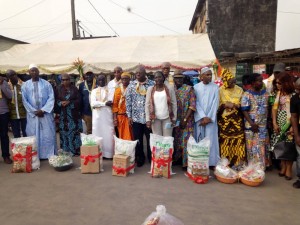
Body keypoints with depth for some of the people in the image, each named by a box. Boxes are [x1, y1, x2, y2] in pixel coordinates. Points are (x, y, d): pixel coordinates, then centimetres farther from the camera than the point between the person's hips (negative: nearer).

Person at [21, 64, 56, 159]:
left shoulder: (46, 84, 3)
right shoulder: (25, 85, 6)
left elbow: (51, 98, -4)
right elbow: (25, 100, 1)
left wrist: (43, 110, -13)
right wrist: (34, 111, -9)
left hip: (46, 113, -1)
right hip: (32, 114, 1)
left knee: (48, 135, 1)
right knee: (33, 135, 5)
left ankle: (50, 154, 11)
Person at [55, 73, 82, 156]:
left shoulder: (74, 89, 4)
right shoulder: (58, 89, 7)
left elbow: (79, 100, -1)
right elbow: (55, 100, 5)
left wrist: (69, 102, -14)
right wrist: (61, 103, -15)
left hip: (74, 114, -1)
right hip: (63, 114, 1)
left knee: (74, 131, 0)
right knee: (64, 132, 3)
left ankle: (76, 150, 9)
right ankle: (65, 151, 12)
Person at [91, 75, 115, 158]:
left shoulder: (109, 89, 8)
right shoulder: (94, 91, 11)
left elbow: (112, 101, -4)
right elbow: (93, 103, -4)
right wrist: (105, 103, -12)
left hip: (108, 114, -1)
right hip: (97, 115, 2)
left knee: (108, 134, -3)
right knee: (98, 133, 3)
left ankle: (109, 153, 6)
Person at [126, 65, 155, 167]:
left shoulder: (152, 84, -1)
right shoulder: (131, 85, 4)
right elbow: (128, 100, 4)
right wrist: (129, 115, 0)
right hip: (136, 117, 2)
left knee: (150, 139, 7)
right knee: (138, 140, 10)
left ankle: (151, 159, 24)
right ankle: (139, 159, 26)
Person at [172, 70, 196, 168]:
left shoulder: (189, 89, -3)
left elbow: (192, 105, -10)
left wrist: (185, 119, -14)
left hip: (187, 121, -3)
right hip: (174, 121, 4)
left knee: (186, 141, -1)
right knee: (176, 141, 9)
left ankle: (186, 162, 10)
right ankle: (176, 159, 22)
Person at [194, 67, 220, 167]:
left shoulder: (215, 87, 4)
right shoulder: (196, 87, 4)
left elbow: (215, 103, -2)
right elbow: (196, 103, -2)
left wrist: (209, 118, -9)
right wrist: (203, 117, -11)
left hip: (211, 118, 0)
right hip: (199, 117, 0)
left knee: (211, 140, -1)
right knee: (200, 140, 3)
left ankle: (212, 162, 7)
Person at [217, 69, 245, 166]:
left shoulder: (239, 90, 6)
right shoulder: (220, 90, 0)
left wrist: (235, 105, -12)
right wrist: (225, 105, -18)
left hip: (237, 120, 2)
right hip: (224, 121, -2)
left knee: (238, 141, -1)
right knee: (225, 142, -1)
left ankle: (238, 163, 11)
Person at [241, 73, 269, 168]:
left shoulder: (265, 93, 10)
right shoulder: (247, 95, -8)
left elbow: (268, 108, 16)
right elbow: (244, 111, -12)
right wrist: (252, 123, -18)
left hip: (264, 125, 6)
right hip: (252, 126, -5)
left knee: (263, 148, 10)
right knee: (253, 148, 0)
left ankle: (262, 167, 21)